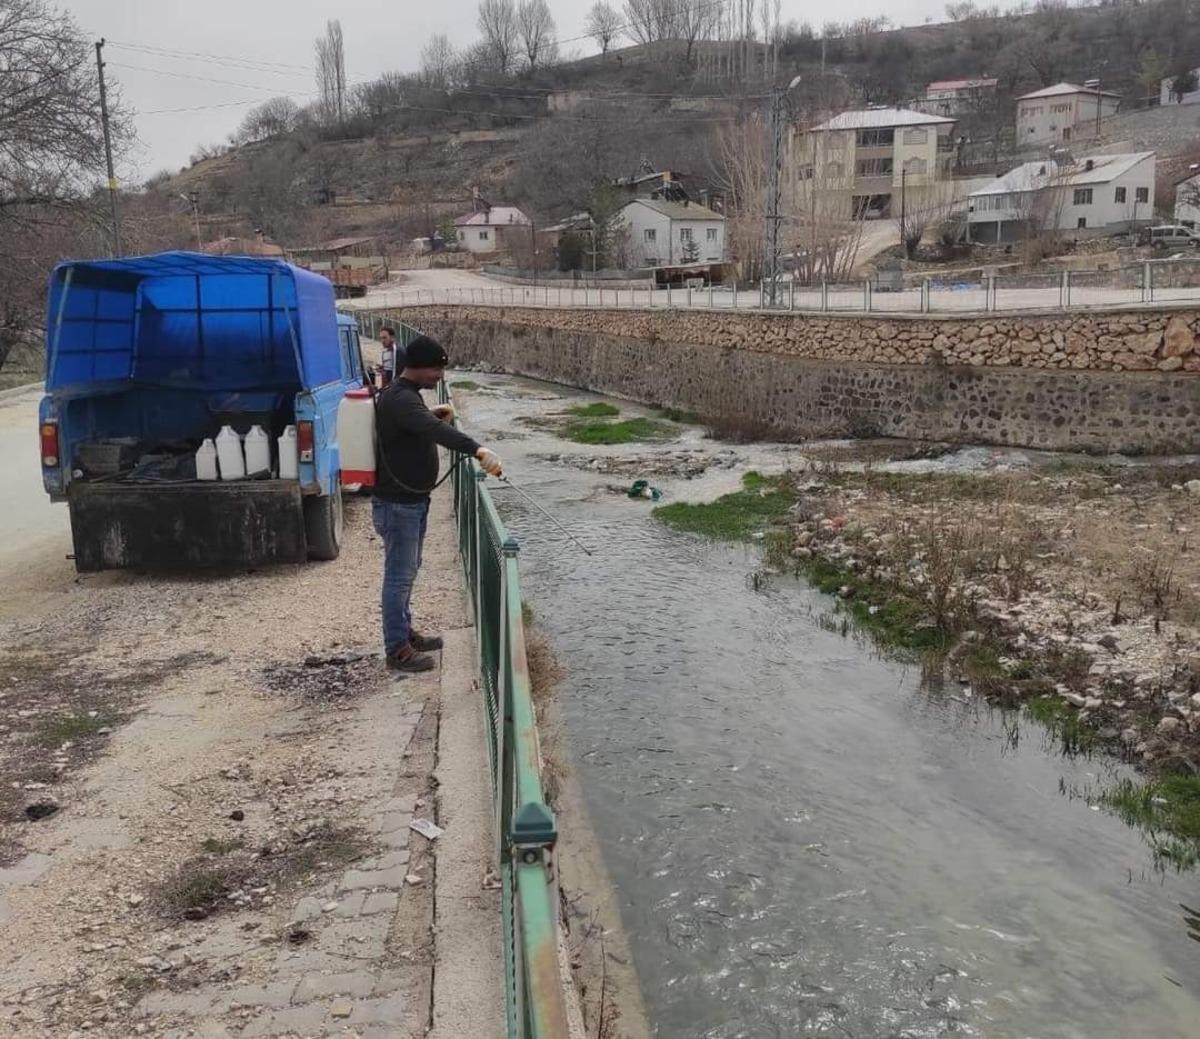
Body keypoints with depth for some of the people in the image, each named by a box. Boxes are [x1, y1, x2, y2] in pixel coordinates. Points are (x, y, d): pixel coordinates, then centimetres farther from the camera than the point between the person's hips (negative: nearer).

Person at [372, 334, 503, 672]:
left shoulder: (405, 395, 11)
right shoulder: (399, 399, -23)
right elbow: (436, 431, -40)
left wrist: (432, 414, 13)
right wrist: (478, 450, -51)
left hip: (412, 500, 11)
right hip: (398, 504, -10)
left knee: (407, 571, 20)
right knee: (399, 575, -2)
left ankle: (405, 632, 34)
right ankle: (397, 650, 6)